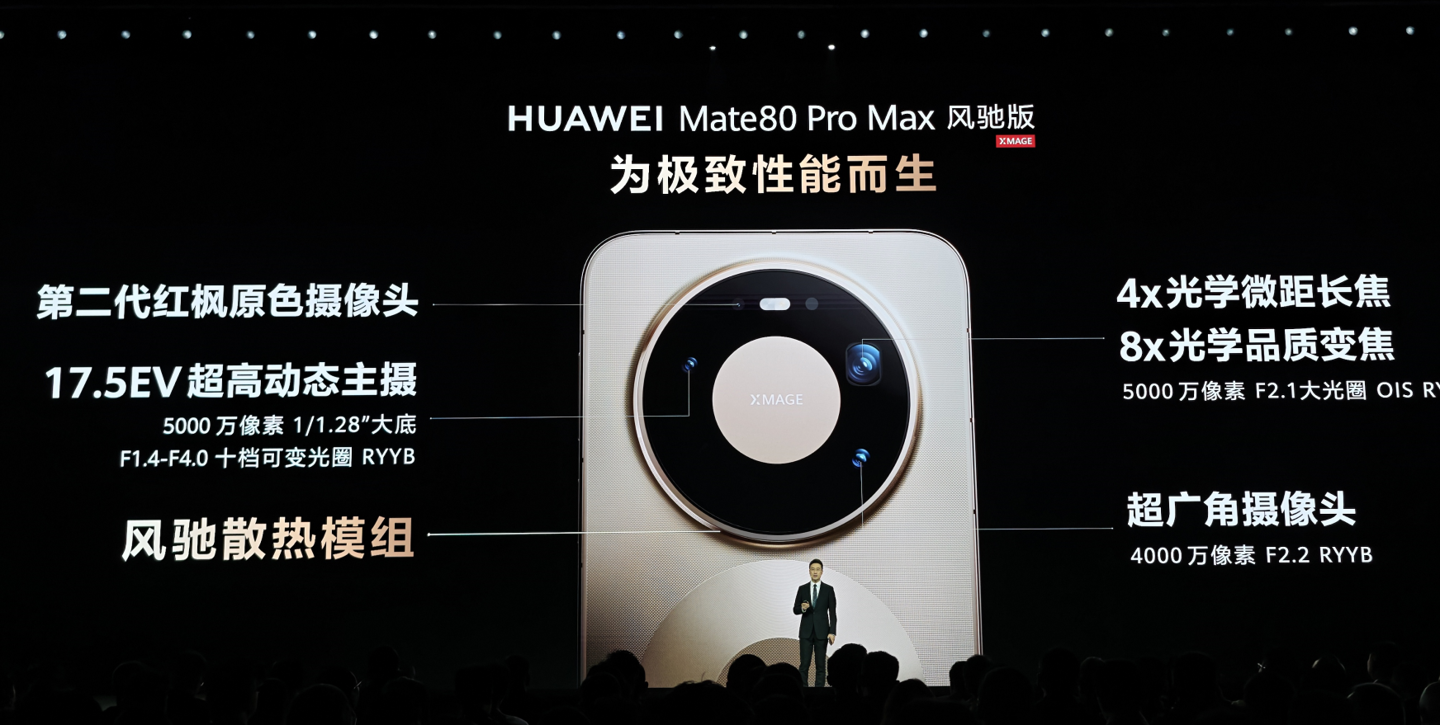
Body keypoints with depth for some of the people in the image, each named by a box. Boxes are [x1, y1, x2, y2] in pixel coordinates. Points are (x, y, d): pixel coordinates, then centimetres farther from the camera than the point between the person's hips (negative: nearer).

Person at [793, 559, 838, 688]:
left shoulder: (829, 589, 0)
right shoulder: (802, 589, 5)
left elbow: (832, 613, -1)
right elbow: (795, 610, 8)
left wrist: (832, 632, -10)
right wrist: (802, 608, -16)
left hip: (822, 632, -1)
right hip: (806, 632, 1)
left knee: (820, 665, 2)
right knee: (804, 664, -3)